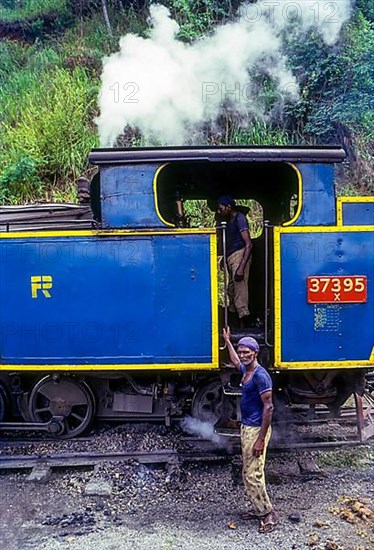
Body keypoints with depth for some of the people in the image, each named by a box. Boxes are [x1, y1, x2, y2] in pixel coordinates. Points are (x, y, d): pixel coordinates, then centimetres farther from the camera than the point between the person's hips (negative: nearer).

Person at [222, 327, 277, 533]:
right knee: (249, 473, 16)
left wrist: (261, 439, -23)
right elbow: (235, 362, 32)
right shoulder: (246, 371, 7)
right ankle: (258, 508, 27)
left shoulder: (260, 375, -20)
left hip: (256, 430, -10)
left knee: (253, 474, -5)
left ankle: (268, 514, 7)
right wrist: (227, 341, 38)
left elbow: (268, 407, -22)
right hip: (246, 427, 10)